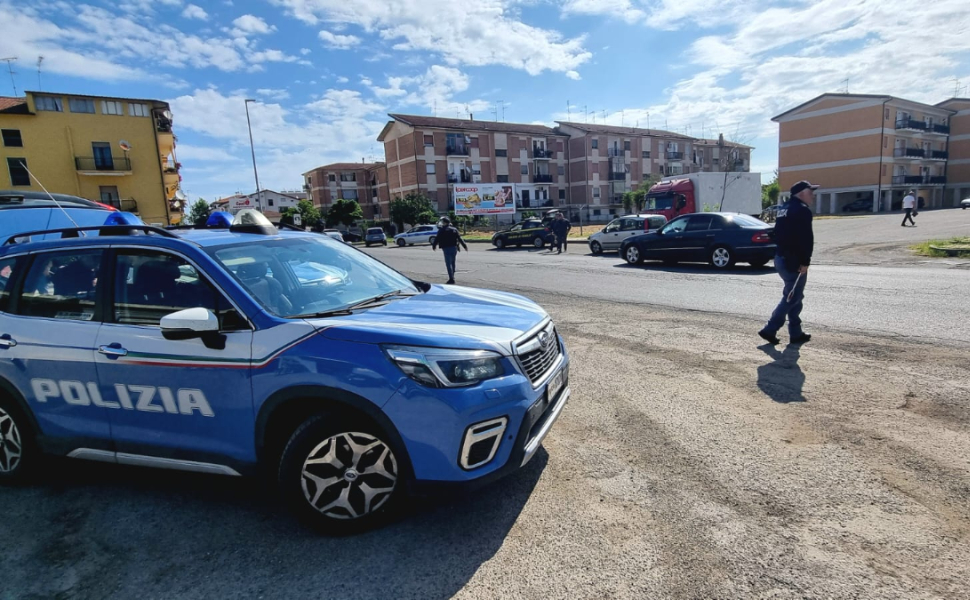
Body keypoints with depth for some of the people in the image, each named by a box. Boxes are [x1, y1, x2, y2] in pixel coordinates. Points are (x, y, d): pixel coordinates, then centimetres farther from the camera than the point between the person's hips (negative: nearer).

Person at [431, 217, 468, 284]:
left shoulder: (441, 230, -5)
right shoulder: (454, 229, 9)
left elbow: (437, 239, -2)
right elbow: (460, 239, 7)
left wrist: (434, 246, 13)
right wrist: (464, 246, 11)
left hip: (446, 248, -5)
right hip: (454, 248, 5)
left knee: (448, 264, -5)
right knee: (452, 263, 17)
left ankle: (451, 279, -12)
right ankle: (452, 277, 26)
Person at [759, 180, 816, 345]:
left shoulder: (784, 209, 17)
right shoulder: (802, 210, -13)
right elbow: (806, 239, -20)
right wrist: (805, 262, -19)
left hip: (781, 258, 10)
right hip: (794, 261, -10)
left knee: (794, 296, 15)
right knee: (791, 298, -4)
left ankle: (796, 333, 20)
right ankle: (770, 330, -4)